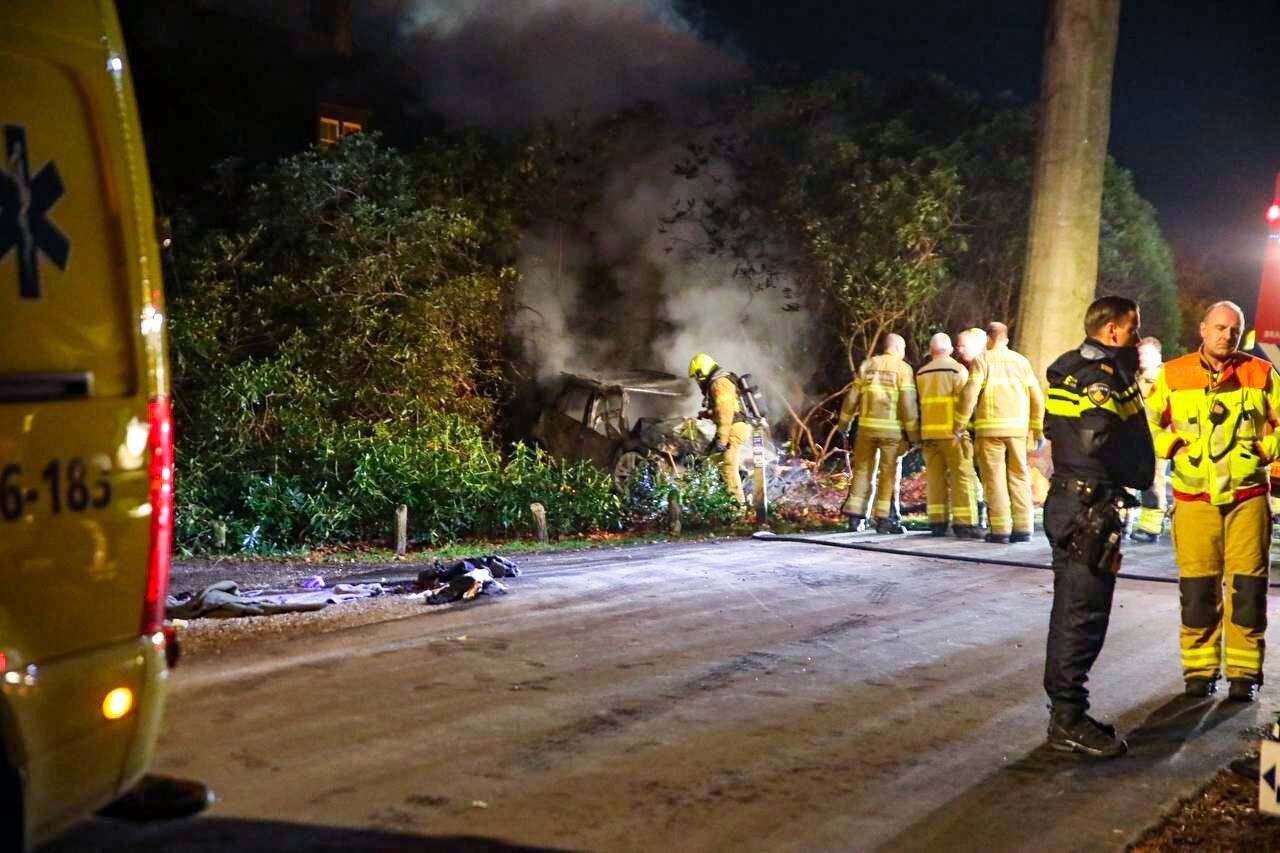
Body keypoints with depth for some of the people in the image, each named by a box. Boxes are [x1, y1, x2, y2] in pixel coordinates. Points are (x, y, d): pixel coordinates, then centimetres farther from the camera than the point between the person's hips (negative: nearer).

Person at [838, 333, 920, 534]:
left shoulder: (867, 365, 9)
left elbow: (852, 397, 9)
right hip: (892, 429, -3)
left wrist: (844, 424, 17)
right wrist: (913, 434, -4)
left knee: (862, 470, 10)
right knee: (889, 473, 4)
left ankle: (855, 517, 9)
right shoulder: (903, 369, -3)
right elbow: (908, 404, -8)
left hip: (867, 427, 3)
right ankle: (884, 519, 4)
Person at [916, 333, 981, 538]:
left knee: (935, 477, 9)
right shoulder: (958, 369, -4)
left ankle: (937, 523, 9)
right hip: (953, 431, -5)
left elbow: (918, 404, 14)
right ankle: (963, 523, -6)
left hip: (929, 432, 5)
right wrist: (963, 426, -10)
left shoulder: (921, 373, 12)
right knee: (961, 476, -2)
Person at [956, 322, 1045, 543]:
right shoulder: (1021, 361, 13)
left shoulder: (982, 360, 1)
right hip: (1017, 428, 4)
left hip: (990, 428, -4)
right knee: (1019, 477, 10)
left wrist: (960, 425, -4)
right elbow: (1037, 397, 11)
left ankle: (1000, 529, -3)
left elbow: (970, 394, -10)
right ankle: (1023, 527, 7)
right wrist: (1038, 429, 18)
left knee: (995, 478, -1)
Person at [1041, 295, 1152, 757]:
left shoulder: (1070, 370, 15)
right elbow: (1100, 441, -27)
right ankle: (1068, 719, 0)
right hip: (1091, 507, -10)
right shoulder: (1102, 377, -15)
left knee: (1071, 611, 16)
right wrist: (1139, 475, -10)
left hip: (1068, 500, 10)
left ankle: (1064, 710, 24)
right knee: (1084, 614, -5)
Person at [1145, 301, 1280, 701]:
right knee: (1197, 588, 3)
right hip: (1194, 499, 0)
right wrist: (1175, 447, -6)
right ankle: (1199, 669, 14)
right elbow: (1147, 424, 7)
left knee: (1248, 586, 1)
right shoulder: (1173, 375, 3)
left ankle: (1244, 672, 11)